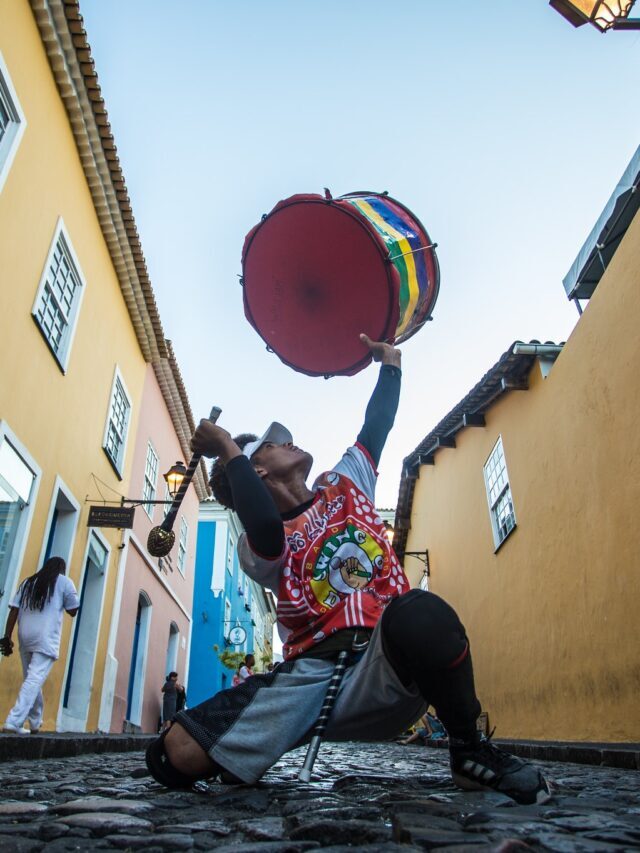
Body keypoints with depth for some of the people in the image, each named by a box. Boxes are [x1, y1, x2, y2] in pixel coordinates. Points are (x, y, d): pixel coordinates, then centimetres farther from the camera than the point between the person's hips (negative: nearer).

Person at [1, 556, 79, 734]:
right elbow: (73, 611, 6)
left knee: (32, 680, 15)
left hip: (25, 637, 5)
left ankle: (35, 723, 20)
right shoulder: (65, 582, 7)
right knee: (35, 680, -9)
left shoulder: (28, 582, 19)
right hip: (46, 639, -5)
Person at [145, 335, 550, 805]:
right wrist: (229, 450, -10)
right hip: (311, 675, -1)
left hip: (388, 662, 2)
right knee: (177, 755, -19)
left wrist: (390, 360, 32)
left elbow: (375, 427, 23)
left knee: (419, 611, -37)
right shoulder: (257, 546, 4)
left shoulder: (343, 486, 19)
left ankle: (470, 748, -10)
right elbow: (268, 530, -20)